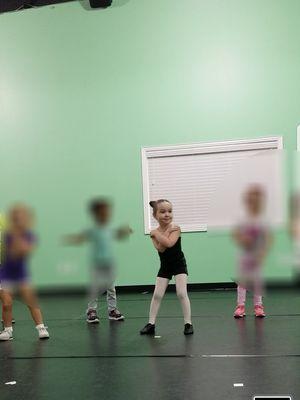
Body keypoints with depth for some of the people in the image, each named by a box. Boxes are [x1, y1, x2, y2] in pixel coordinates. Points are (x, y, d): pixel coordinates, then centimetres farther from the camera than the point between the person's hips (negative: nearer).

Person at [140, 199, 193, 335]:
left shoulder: (175, 228, -15)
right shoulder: (155, 233, -7)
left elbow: (169, 243, -33)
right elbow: (161, 248, -24)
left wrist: (157, 233, -24)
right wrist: (167, 231, -26)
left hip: (179, 264, -3)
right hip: (164, 266, 3)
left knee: (182, 293, -10)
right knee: (157, 295, 4)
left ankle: (188, 323, 1)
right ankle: (151, 324, 12)